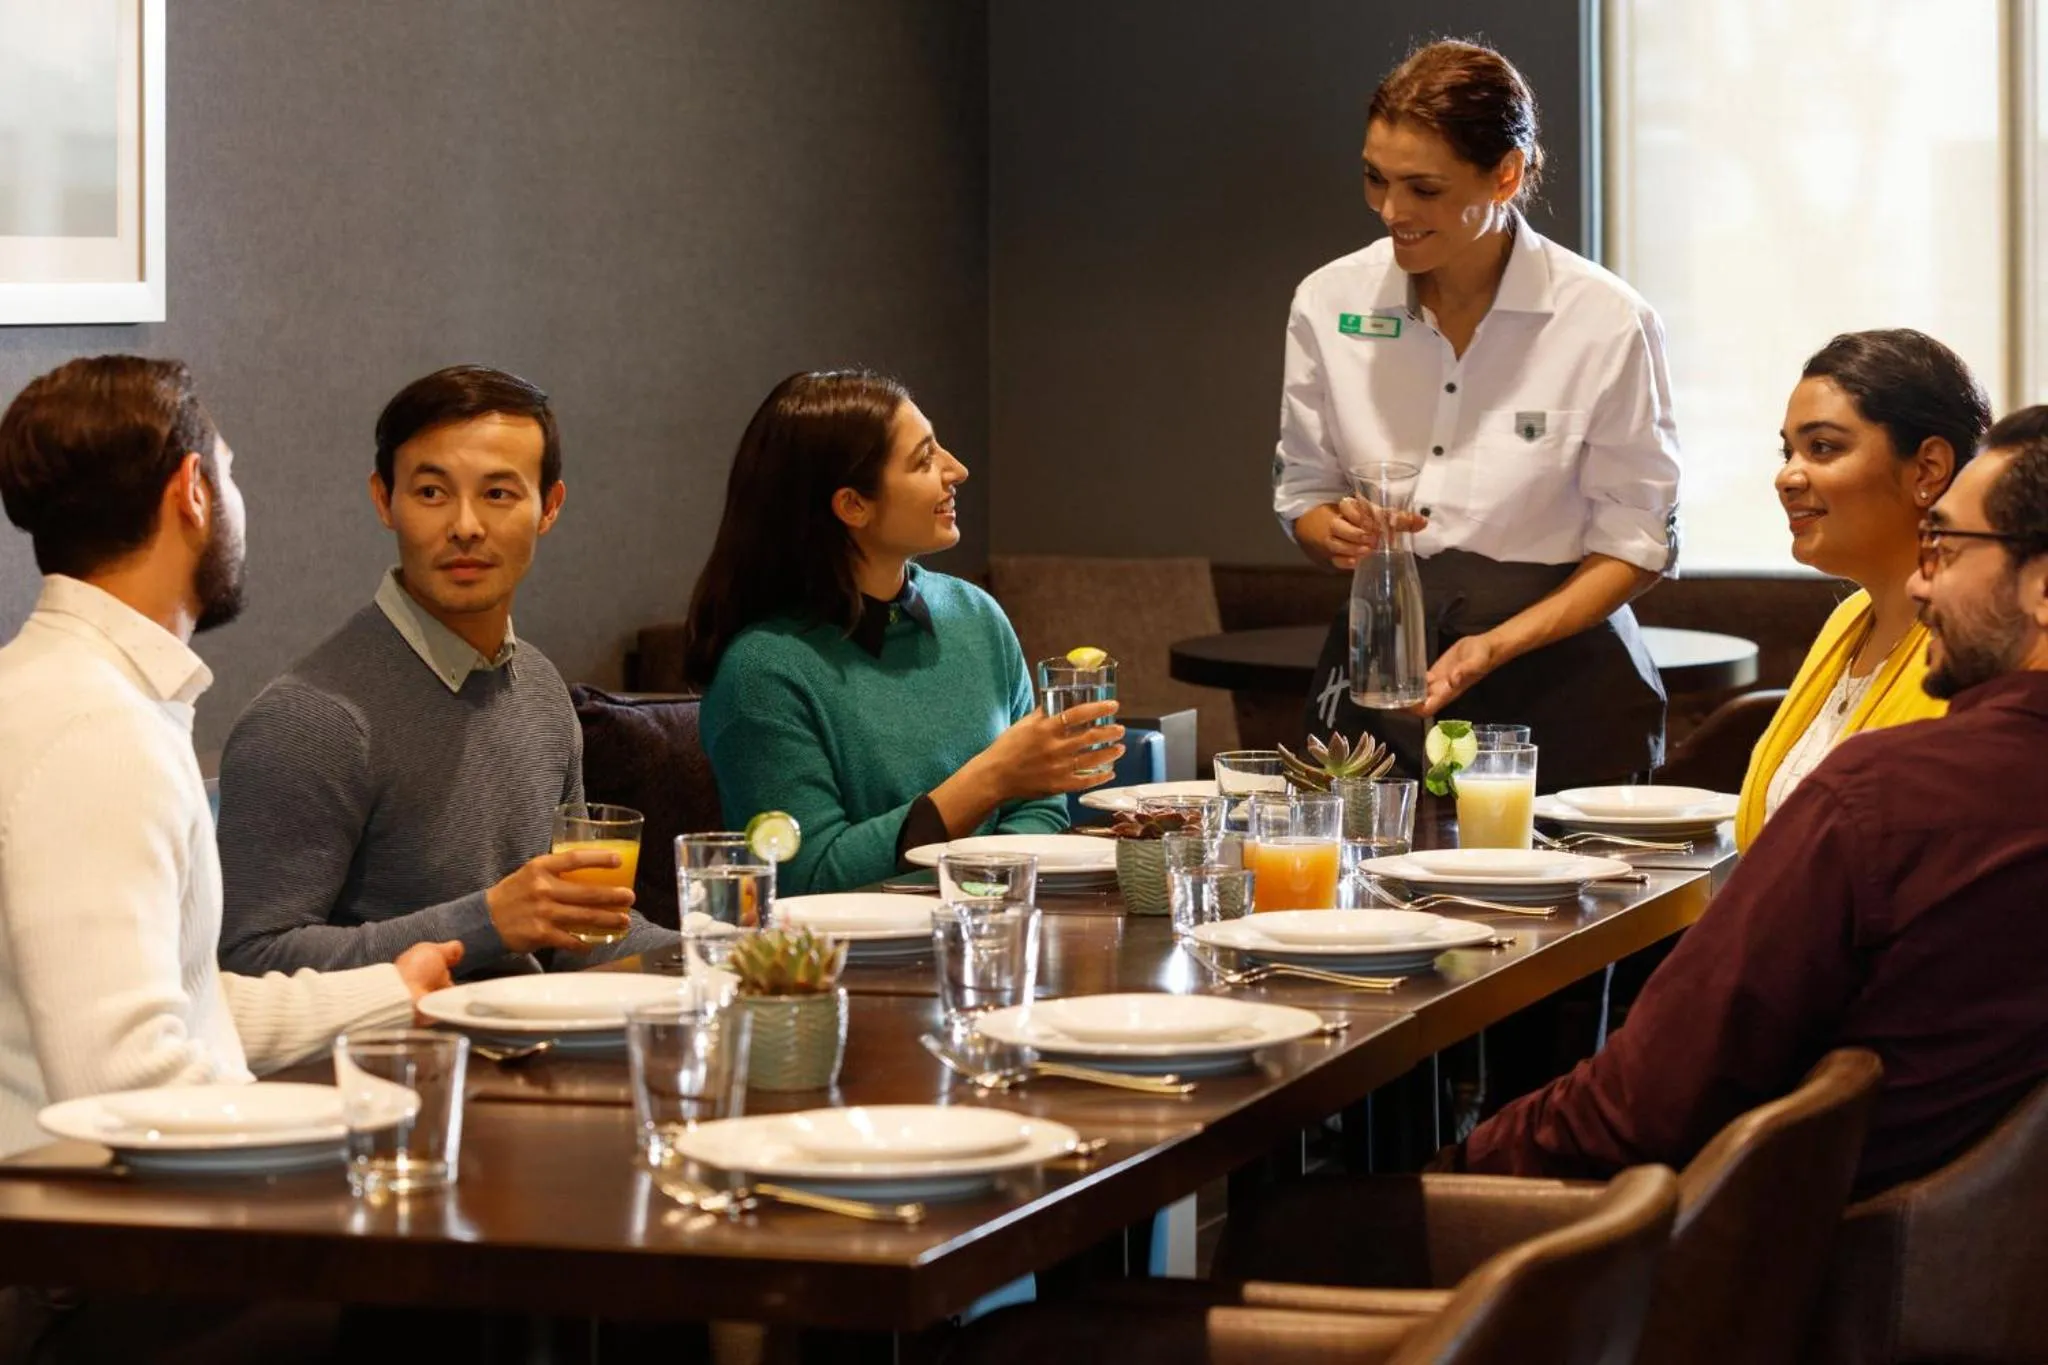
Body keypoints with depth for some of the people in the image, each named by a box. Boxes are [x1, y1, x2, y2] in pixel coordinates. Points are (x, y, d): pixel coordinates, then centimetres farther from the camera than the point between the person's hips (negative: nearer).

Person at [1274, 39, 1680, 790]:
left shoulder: (1607, 322, -10)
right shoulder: (1331, 302, 0)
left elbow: (1635, 542, -5)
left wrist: (1498, 646, -19)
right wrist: (1338, 532, -13)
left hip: (1554, 680, -2)